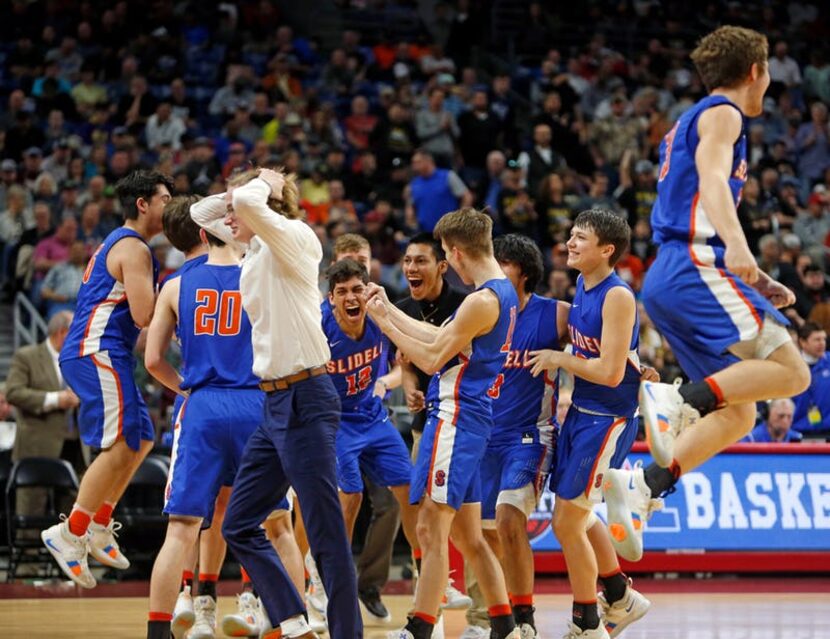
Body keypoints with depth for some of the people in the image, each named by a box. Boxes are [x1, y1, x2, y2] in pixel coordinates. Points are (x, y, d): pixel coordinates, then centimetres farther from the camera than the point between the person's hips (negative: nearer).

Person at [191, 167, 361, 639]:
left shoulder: (293, 237, -9)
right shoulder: (255, 252, 15)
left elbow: (249, 202, -27)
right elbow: (200, 214, 30)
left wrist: (263, 185, -10)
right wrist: (235, 199, 19)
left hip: (305, 402, -10)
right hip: (276, 404, 10)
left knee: (327, 536, -7)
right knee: (239, 527, 11)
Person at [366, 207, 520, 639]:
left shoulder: (482, 301, -17)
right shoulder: (503, 293, 15)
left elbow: (432, 358, -15)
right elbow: (442, 338, 20)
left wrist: (385, 325, -4)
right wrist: (391, 311, 23)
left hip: (455, 419, -10)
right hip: (469, 419, 10)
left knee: (431, 530, -12)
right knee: (468, 536, 16)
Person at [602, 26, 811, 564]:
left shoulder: (693, 120, 29)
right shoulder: (722, 112, 1)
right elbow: (712, 177, -20)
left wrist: (755, 281, 35)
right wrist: (737, 245, -37)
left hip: (668, 278, 9)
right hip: (696, 264, -9)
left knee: (738, 414, 6)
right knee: (790, 372, -17)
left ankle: (643, 486, -9)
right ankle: (680, 400, -32)